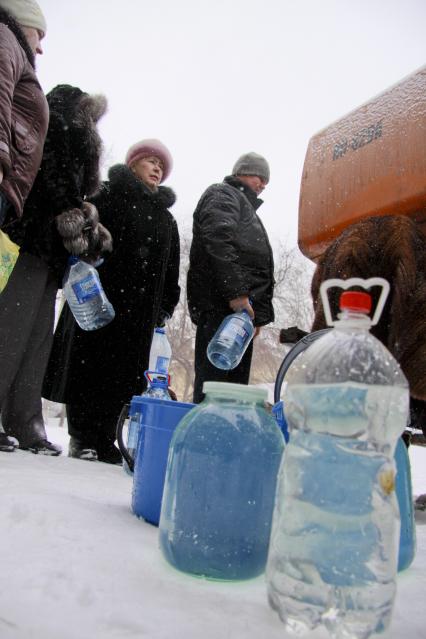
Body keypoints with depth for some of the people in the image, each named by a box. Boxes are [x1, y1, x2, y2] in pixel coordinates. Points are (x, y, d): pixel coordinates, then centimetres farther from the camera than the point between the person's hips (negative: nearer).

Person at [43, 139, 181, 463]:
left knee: (122, 370, 1)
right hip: (98, 295, -4)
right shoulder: (109, 195, 9)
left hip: (140, 306, 4)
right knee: (88, 362, -3)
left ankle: (104, 440, 7)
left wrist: (166, 304, 10)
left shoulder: (166, 218, 22)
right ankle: (81, 437, 5)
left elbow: (171, 267, 19)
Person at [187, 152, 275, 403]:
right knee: (212, 385, -14)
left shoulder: (246, 207, 35)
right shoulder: (221, 195, 6)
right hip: (222, 307, -10)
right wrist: (237, 293, -22)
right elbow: (218, 243, -14)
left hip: (242, 308, 10)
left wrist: (258, 314, 20)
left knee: (236, 387, 6)